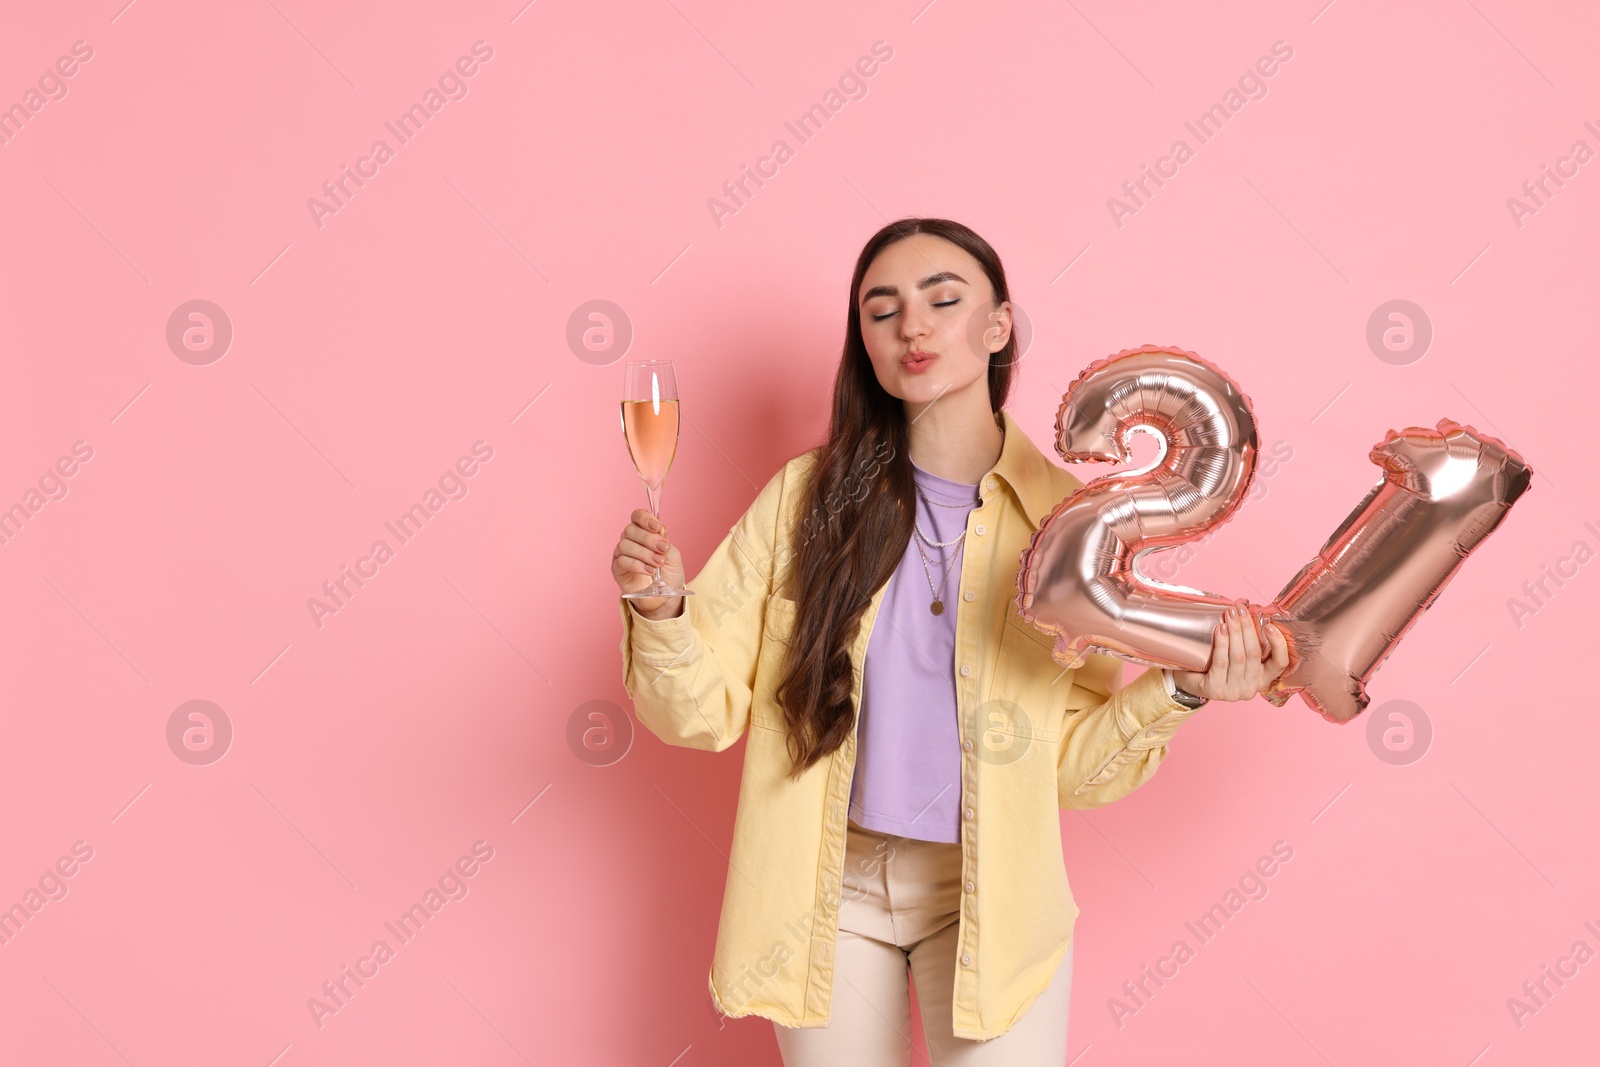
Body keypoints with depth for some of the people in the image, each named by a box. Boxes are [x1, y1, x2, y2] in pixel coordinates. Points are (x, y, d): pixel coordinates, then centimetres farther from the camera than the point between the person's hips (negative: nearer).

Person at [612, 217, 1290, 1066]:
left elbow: (1076, 767, -5)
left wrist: (1178, 691, -20)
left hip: (989, 897, 0)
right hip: (828, 890, 1)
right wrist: (659, 609, -24)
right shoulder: (809, 496, -7)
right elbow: (703, 712, -7)